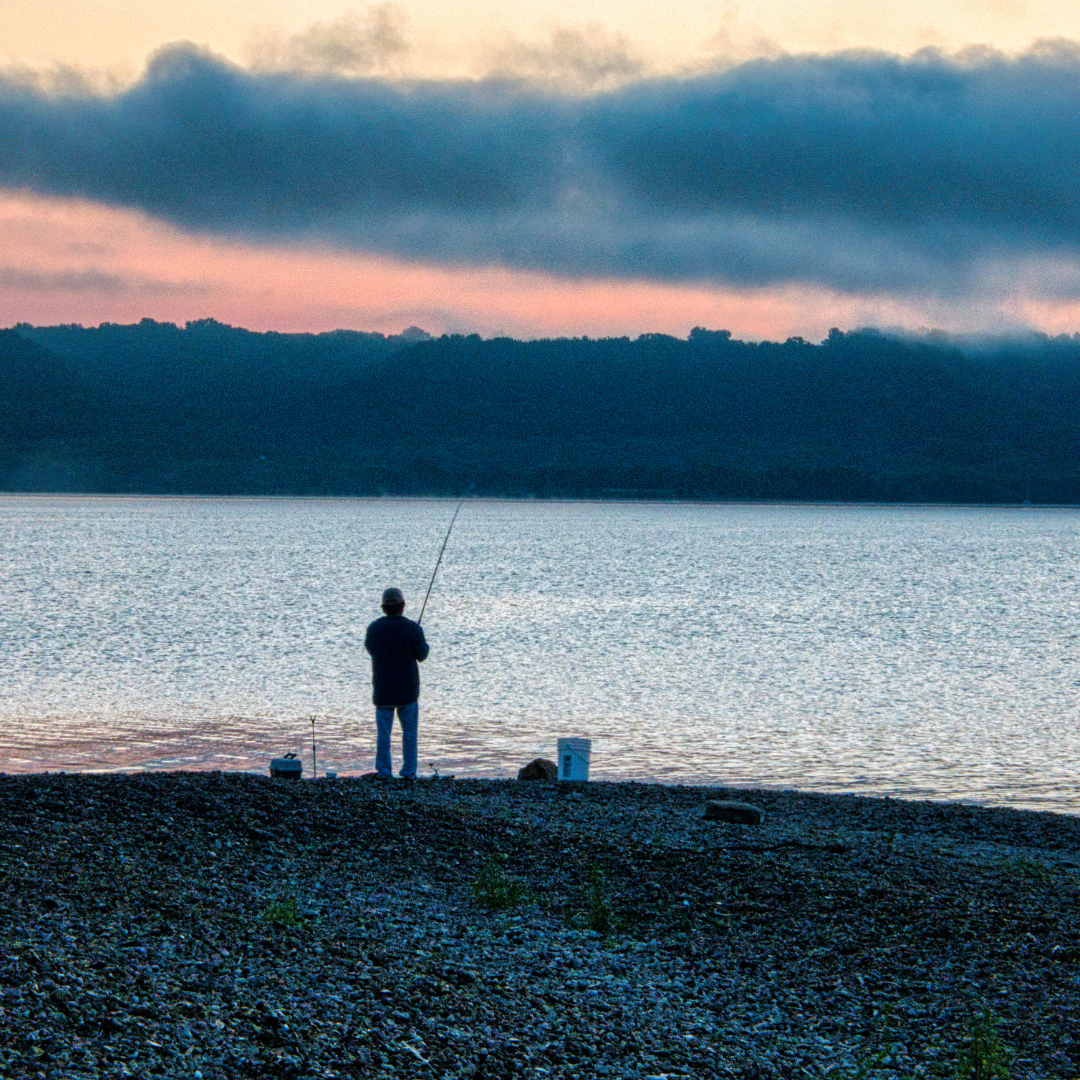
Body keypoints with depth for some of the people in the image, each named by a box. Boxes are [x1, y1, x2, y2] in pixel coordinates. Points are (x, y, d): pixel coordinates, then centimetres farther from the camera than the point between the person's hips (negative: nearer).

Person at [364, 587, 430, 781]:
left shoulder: (374, 627, -4)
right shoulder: (412, 628, -11)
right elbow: (422, 655, -5)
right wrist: (424, 645, 16)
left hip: (382, 687, 1)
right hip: (407, 688, -1)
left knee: (383, 731, 8)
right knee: (409, 731, 10)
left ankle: (383, 770, 5)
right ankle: (409, 771, 9)